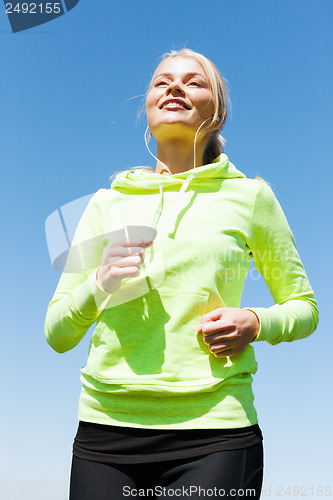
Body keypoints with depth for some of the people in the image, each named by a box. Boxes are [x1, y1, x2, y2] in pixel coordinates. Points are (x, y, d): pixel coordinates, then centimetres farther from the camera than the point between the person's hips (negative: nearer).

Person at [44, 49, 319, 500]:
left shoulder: (249, 195, 5)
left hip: (214, 433, -1)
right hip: (106, 429, 2)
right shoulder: (108, 202, 9)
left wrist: (255, 323, -9)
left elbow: (304, 308, 13)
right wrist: (98, 286, -10)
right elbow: (56, 334, 10)